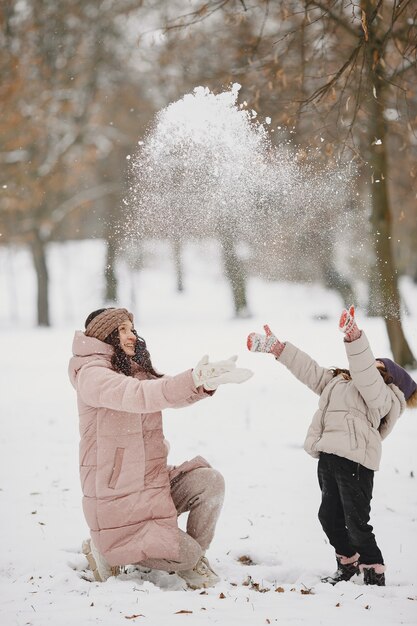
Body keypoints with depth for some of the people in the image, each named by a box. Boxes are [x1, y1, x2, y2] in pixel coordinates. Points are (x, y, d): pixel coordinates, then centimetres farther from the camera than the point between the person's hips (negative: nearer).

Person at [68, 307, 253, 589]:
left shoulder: (138, 370, 15)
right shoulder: (91, 374, -14)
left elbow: (174, 394, 1)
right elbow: (138, 396, -31)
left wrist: (207, 380, -21)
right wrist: (194, 380, -40)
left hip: (153, 481, 8)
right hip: (117, 498, -8)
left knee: (209, 481, -15)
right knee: (186, 555, -13)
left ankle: (193, 559, 3)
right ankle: (107, 551, 8)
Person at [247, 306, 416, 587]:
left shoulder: (380, 393, -2)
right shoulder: (337, 382, 25)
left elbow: (366, 375, -21)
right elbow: (311, 371, 28)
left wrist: (355, 338, -34)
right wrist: (278, 349, 25)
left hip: (354, 460, -9)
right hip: (329, 457, 9)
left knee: (356, 521, -9)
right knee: (330, 516, 14)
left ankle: (375, 574, 4)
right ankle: (349, 565, 32)